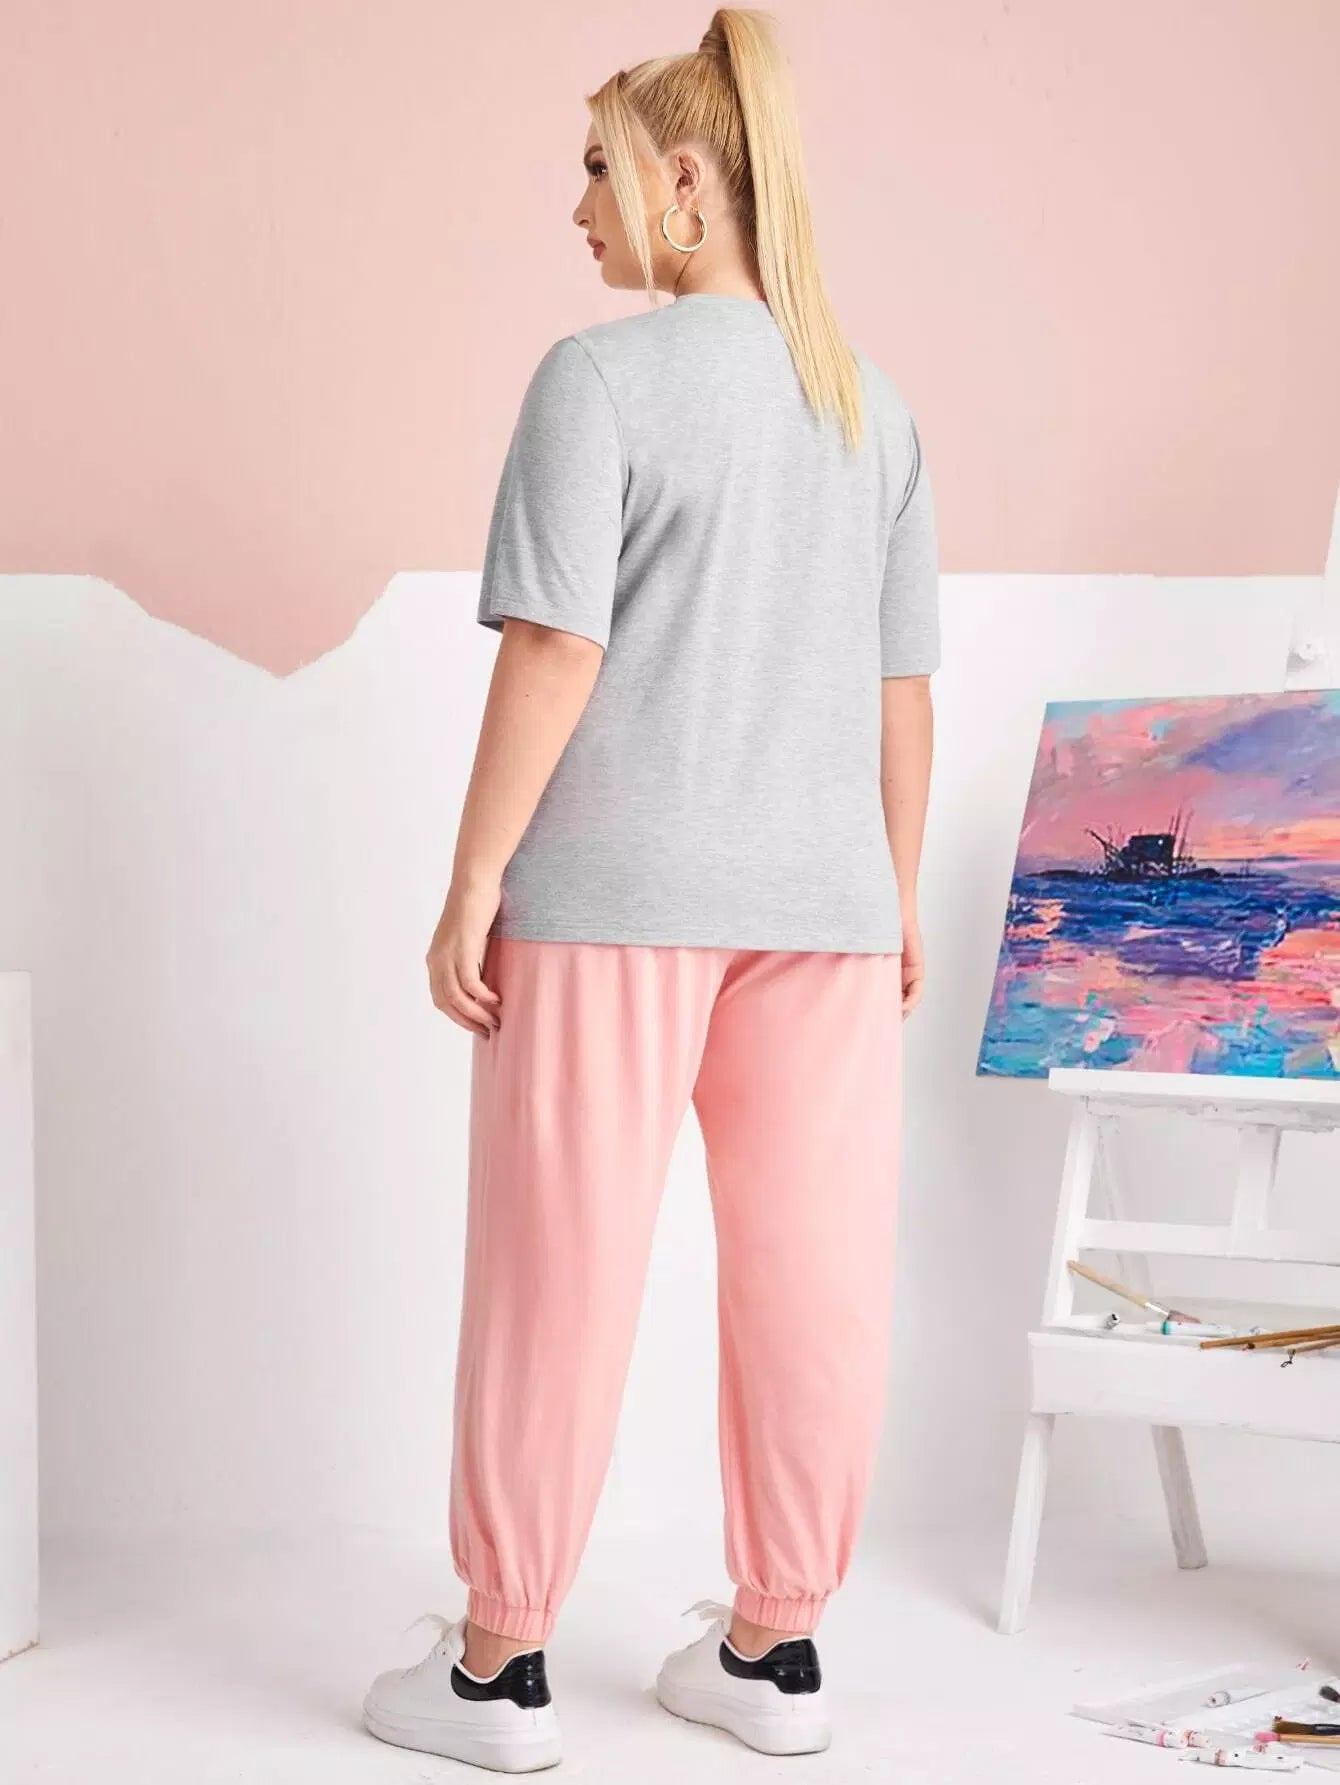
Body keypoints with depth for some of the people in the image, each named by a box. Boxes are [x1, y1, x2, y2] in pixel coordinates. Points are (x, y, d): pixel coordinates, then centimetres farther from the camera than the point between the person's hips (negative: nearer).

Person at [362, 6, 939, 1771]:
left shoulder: (602, 376, -7)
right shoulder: (875, 405, 10)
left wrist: (472, 882, -8)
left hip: (618, 883, -5)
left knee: (560, 1261, 4)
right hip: (822, 891, 5)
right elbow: (906, 686, 10)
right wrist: (898, 897, 17)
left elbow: (556, 652, -13)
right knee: (811, 1265, 8)